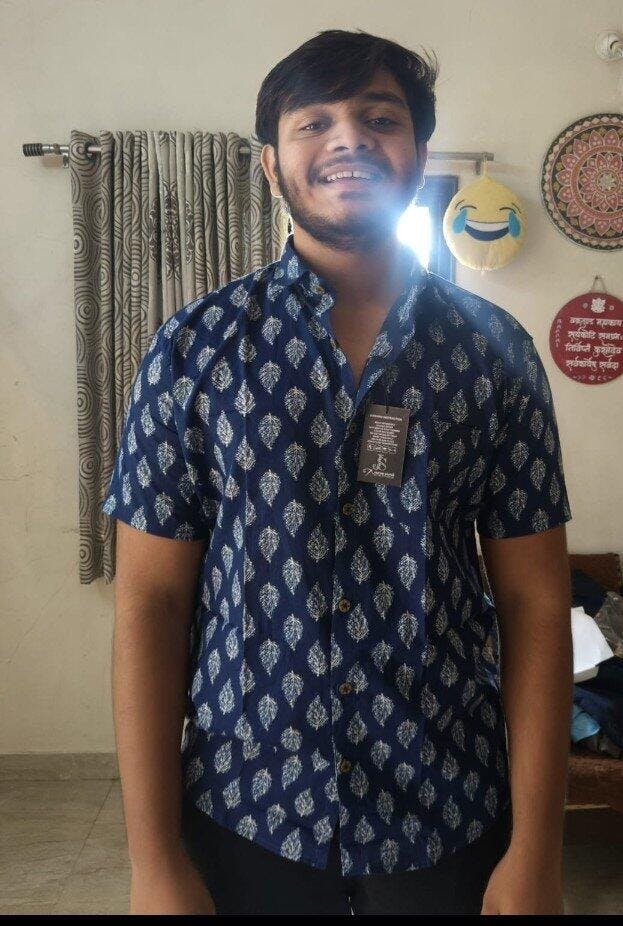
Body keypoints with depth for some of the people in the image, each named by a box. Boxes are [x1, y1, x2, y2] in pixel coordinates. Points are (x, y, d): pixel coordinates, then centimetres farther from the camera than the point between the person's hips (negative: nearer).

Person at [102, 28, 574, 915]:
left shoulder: (497, 351, -4)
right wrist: (154, 860, -6)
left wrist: (536, 854, -5)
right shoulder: (196, 345, -7)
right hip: (243, 814, 0)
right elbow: (149, 597, -6)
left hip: (451, 817, 1)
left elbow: (537, 601, -3)